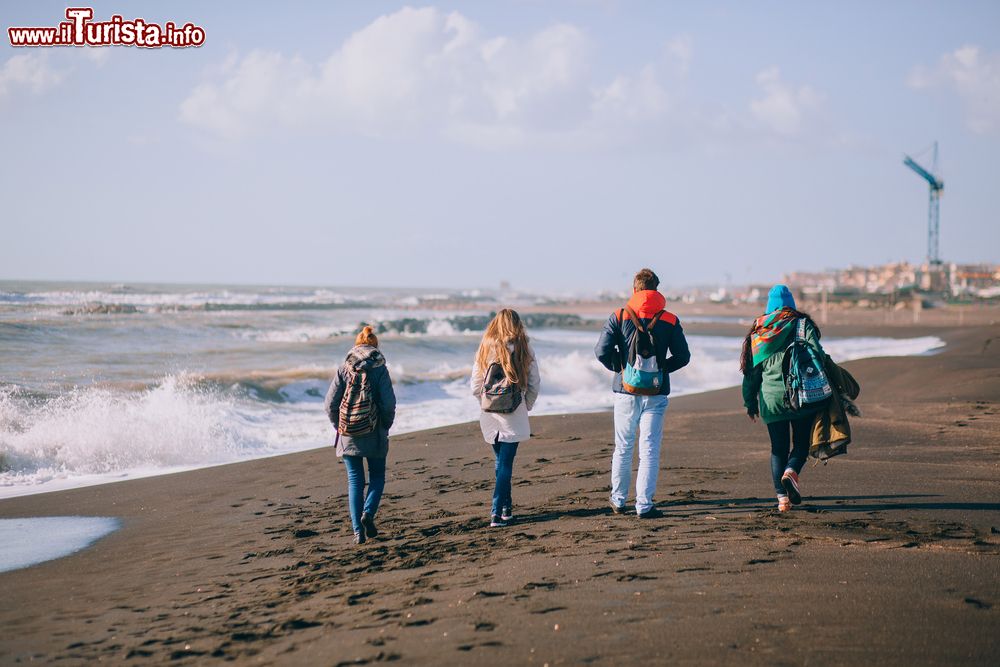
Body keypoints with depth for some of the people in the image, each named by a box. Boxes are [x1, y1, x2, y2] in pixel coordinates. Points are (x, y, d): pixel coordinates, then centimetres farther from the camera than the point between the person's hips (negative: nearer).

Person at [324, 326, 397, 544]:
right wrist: (385, 426, 6)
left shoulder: (343, 369, 0)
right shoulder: (379, 369, -6)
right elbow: (389, 404, -11)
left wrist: (338, 425, 12)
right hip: (374, 435, -2)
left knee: (355, 480, 8)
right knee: (377, 477, 15)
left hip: (348, 435, 2)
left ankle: (358, 531, 2)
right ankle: (368, 513, -10)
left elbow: (330, 404, -2)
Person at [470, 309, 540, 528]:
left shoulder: (485, 349, 0)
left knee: (500, 461, 18)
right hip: (514, 417, -2)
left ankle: (506, 508, 26)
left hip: (489, 415, 2)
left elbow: (475, 386, 2)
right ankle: (497, 513, -8)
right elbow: (534, 385, 0)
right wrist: (526, 407, 14)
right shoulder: (524, 350, -4)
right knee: (506, 464, -1)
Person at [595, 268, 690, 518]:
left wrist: (619, 367, 8)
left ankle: (618, 500, 22)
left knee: (623, 448, 13)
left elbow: (602, 352, -9)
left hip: (625, 392, 0)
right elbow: (683, 356, 1)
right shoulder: (670, 320, 0)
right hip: (656, 394, 0)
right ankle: (644, 505, -2)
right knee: (649, 450, 2)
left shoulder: (619, 317, -3)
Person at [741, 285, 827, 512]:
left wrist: (750, 402, 18)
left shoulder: (757, 331, 10)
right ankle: (791, 472, -20)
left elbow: (751, 370, 12)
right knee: (801, 442, 10)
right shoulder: (801, 324, 1)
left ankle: (782, 497, 1)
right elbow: (816, 354, -12)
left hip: (770, 399, 3)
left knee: (778, 448, 10)